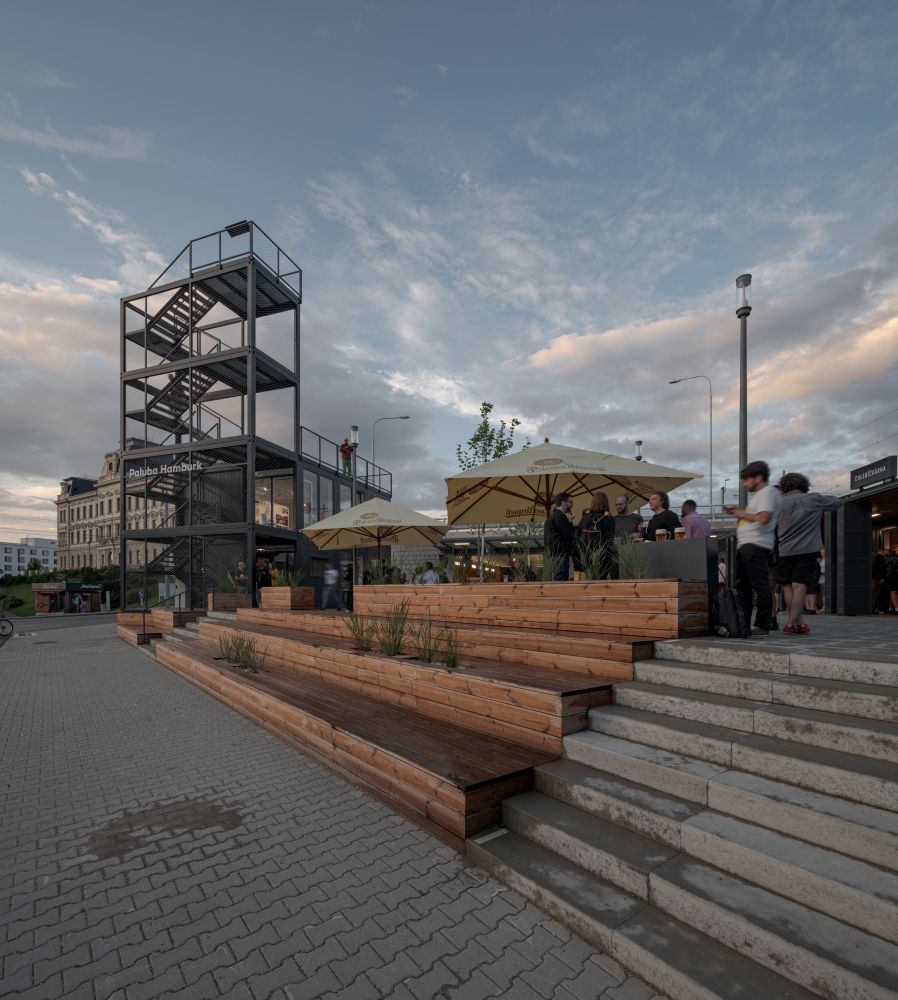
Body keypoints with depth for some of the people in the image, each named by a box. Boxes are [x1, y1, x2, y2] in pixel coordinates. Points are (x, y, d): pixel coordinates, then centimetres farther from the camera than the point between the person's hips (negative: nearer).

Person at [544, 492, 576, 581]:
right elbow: (569, 534, -15)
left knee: (557, 581, 10)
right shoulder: (560, 516, -11)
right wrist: (570, 522, -2)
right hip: (561, 555, -10)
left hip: (553, 554, 10)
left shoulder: (552, 516, 20)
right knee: (562, 580, -11)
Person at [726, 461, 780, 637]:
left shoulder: (768, 492, -7)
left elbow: (763, 518, -20)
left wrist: (742, 514, -7)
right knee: (742, 587, 12)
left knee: (761, 586, -8)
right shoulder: (759, 494, 25)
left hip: (755, 546, -11)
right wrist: (738, 512, 16)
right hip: (745, 546, 11)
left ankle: (762, 626, -5)